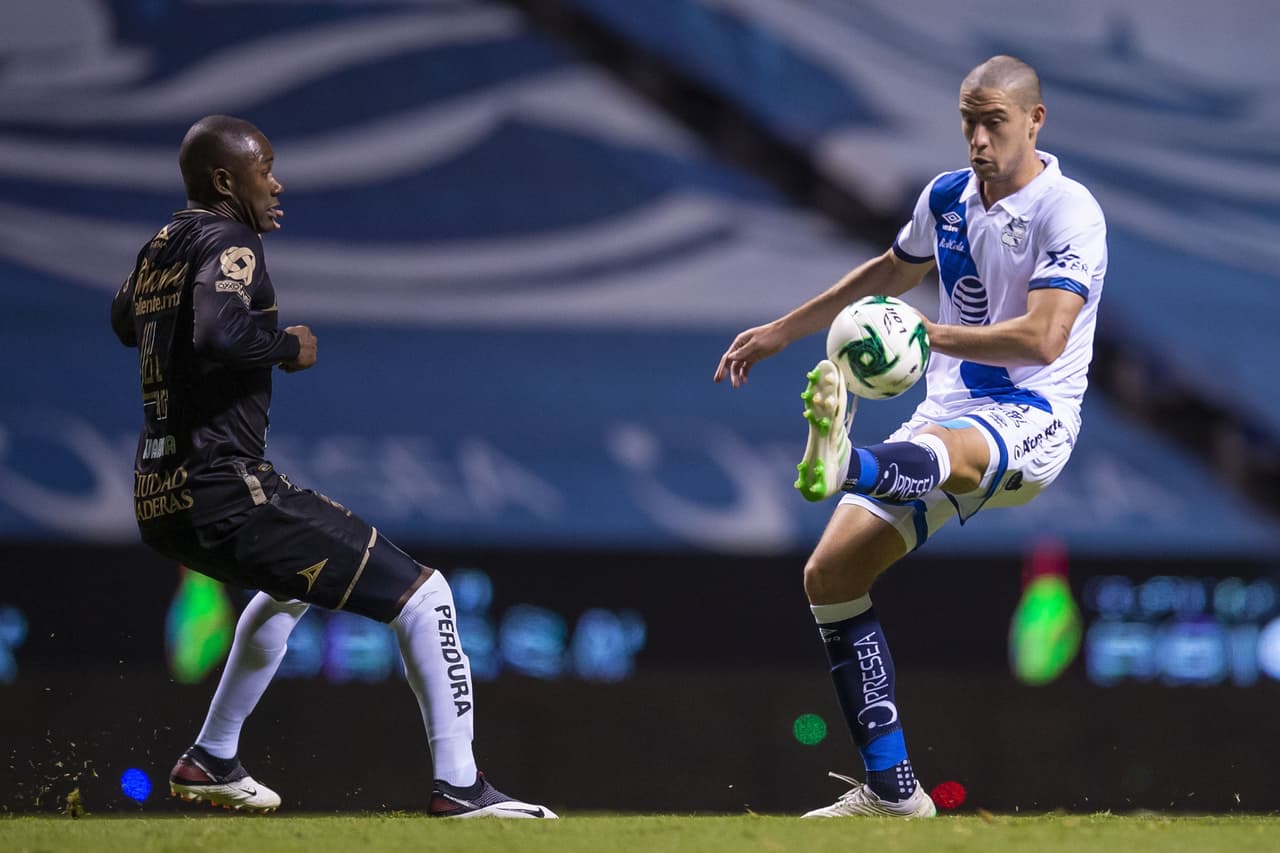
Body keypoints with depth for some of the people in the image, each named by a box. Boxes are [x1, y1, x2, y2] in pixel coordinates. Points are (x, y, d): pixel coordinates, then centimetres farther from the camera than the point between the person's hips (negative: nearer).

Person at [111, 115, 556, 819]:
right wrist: (290, 348, -13)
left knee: (290, 582, 40)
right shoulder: (229, 245, -12)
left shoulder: (160, 248, 14)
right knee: (423, 595, -5)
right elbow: (218, 333, -33)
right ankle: (457, 784, -10)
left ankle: (210, 762, 39)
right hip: (226, 493, -10)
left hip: (158, 502, 10)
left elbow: (124, 320, 37)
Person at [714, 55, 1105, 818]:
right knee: (831, 571, -6)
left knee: (943, 453, -43)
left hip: (1029, 420, -8)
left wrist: (930, 335, -29)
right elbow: (892, 273, 31)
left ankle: (846, 466, -81)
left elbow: (1044, 337, -23)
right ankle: (891, 789, -5)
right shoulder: (946, 198, 11)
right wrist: (781, 333, 33)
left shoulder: (1070, 212, -11)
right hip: (947, 416, 8)